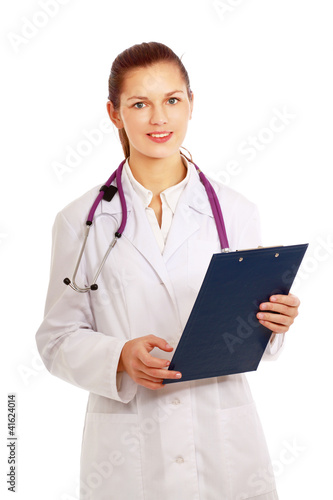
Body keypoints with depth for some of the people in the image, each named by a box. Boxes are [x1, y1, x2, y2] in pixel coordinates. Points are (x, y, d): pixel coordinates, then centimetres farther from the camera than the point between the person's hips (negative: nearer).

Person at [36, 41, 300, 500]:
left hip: (223, 440, 1)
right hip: (127, 445, -1)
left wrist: (274, 323, -12)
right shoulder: (81, 220, -1)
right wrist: (121, 356, -17)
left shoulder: (235, 212, 3)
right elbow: (58, 339, 0)